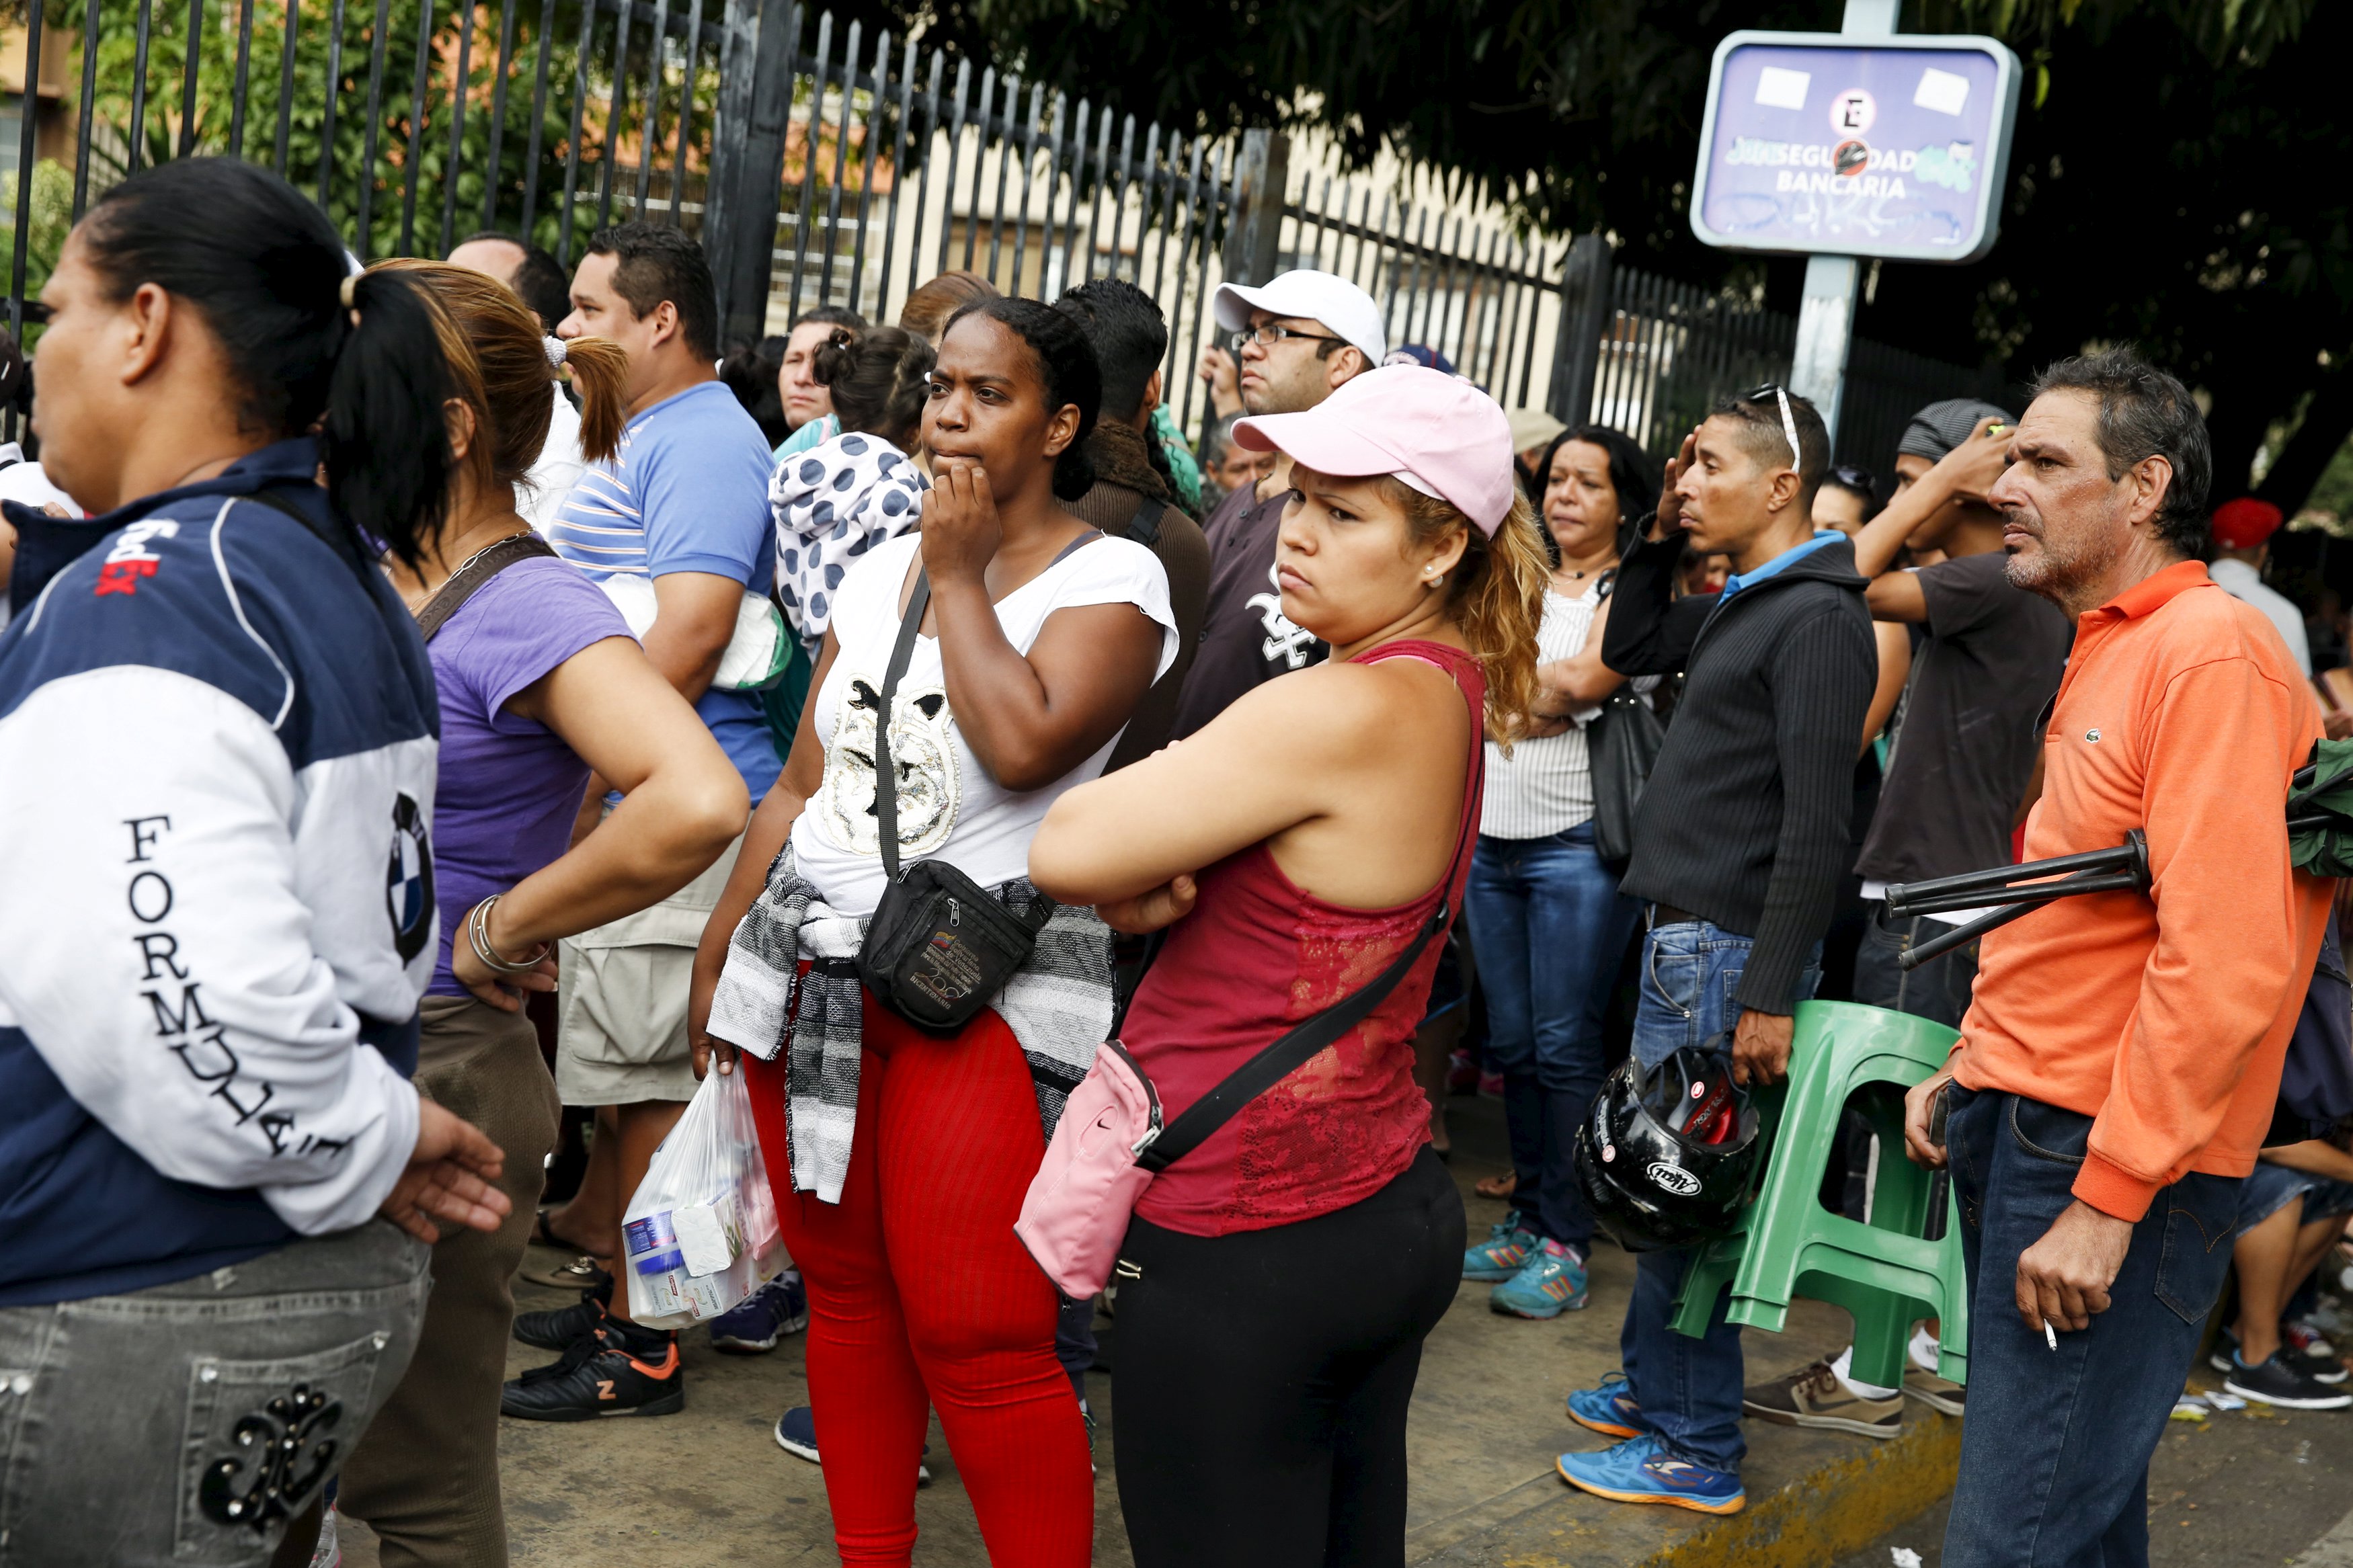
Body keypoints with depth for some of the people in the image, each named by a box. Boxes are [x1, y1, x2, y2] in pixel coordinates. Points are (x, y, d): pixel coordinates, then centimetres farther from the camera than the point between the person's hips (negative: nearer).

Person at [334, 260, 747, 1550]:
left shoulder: (529, 607, -18)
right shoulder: (376, 581, 7)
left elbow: (697, 803, -35)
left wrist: (500, 932, -23)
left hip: (434, 1068, -8)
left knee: (420, 1499, 7)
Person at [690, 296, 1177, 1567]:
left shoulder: (1110, 578, -3)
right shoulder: (881, 568, 15)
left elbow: (1023, 745, -22)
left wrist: (962, 576, -10)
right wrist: (720, 943, 15)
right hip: (813, 965, 6)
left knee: (976, 1339, -8)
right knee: (843, 1289, 12)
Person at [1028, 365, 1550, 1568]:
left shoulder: (1345, 712, -22)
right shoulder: (1446, 690, 7)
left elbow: (1063, 851, -22)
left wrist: (1131, 878, -1)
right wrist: (1151, 879, -10)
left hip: (1246, 1252, -9)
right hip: (1388, 1210, 9)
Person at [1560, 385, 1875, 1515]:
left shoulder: (1817, 618, -15)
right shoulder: (1742, 603, 14)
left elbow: (1817, 824, -20)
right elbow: (1629, 648, 30)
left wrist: (1771, 997, -22)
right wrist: (1661, 531, 16)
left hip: (1729, 946, -9)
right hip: (1684, 932, 9)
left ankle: (1697, 1454, 7)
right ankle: (1653, 1390, 29)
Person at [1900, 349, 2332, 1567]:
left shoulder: (2212, 655, -14)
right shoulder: (2105, 652, 17)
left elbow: (2226, 965, -22)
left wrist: (2108, 1197, -22)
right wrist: (1972, 1067, 16)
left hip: (2112, 1155, -10)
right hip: (2020, 1120, 10)